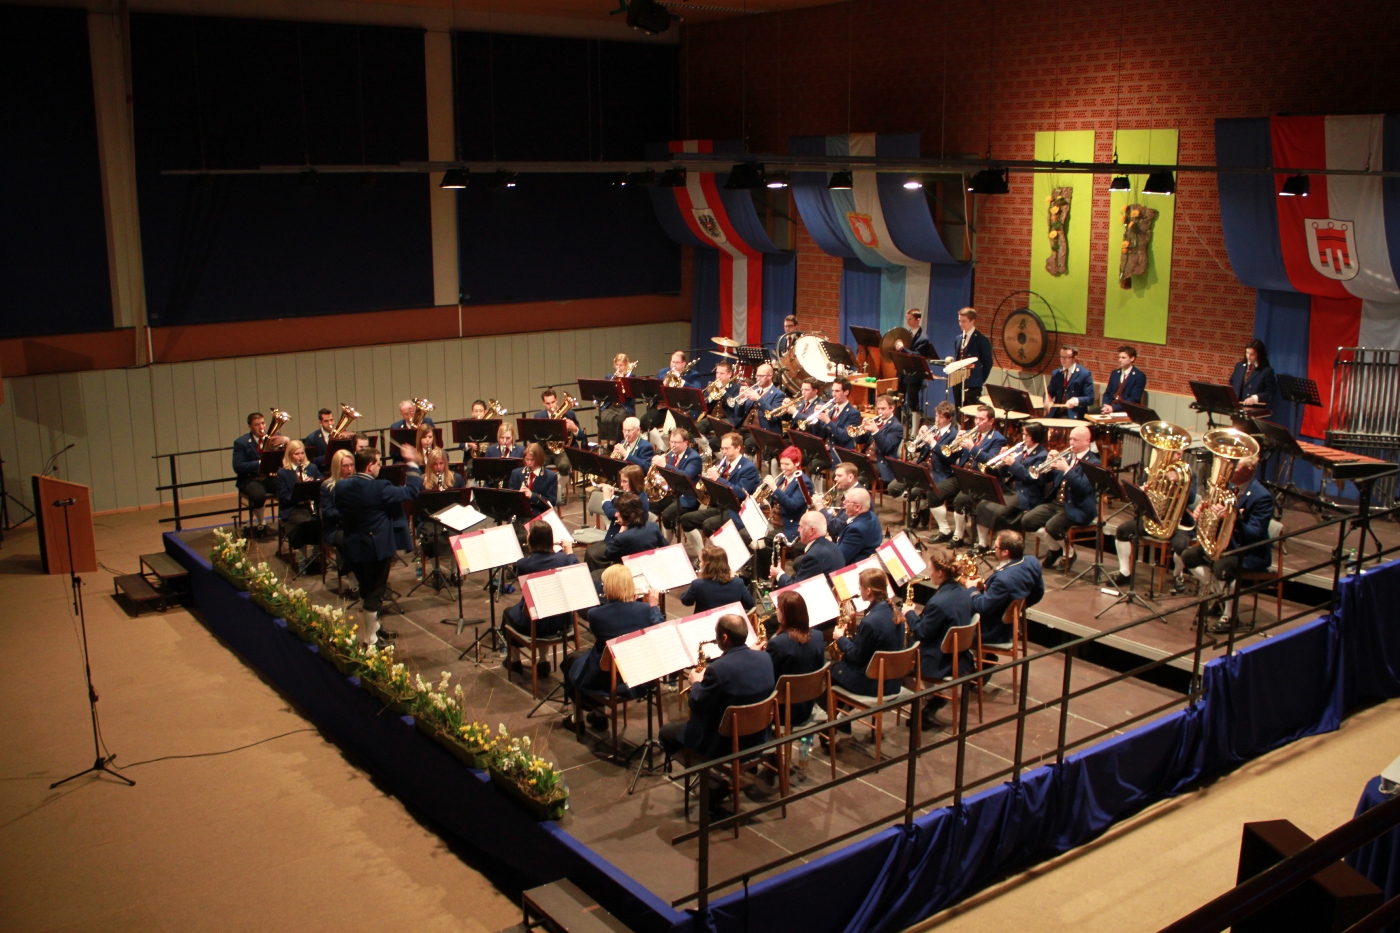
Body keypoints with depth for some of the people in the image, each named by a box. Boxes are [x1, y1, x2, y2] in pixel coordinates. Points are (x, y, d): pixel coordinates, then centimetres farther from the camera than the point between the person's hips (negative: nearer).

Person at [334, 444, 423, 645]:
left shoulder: (341, 487, -4)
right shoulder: (380, 488, -22)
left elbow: (340, 514, 9)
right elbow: (411, 492, -14)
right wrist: (412, 463, -6)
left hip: (353, 548, 6)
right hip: (377, 548, -6)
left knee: (366, 591, 22)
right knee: (375, 593, 5)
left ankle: (373, 627, 38)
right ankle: (369, 639, 11)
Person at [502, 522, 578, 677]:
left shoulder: (523, 564, -20)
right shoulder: (562, 558, -14)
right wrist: (569, 551, 22)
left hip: (531, 624, -3)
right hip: (561, 623, 3)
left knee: (508, 613, 31)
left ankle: (514, 661, 45)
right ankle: (543, 663, 40)